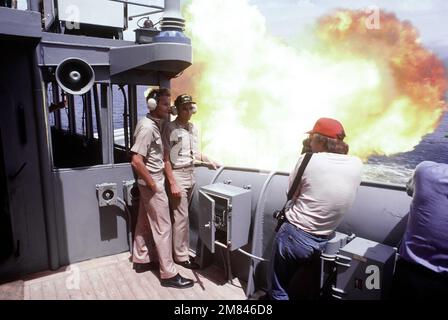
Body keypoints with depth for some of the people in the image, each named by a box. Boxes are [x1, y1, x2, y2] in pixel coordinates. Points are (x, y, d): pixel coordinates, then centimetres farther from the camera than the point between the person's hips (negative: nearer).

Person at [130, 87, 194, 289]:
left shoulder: (153, 124, 10)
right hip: (152, 183, -10)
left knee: (145, 223, 19)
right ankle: (168, 274, 7)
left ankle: (141, 260, 34)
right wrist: (153, 185, -19)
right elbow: (136, 161, -27)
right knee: (163, 227, -3)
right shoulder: (147, 127, -21)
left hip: (151, 182, 10)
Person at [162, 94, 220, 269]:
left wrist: (210, 161, 9)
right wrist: (172, 183, -17)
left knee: (182, 215, 14)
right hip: (177, 175, -6)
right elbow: (166, 159, -14)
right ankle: (181, 256, 13)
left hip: (190, 174, 7)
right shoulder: (171, 128, -12)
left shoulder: (193, 127, 8)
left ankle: (180, 250, 27)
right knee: (181, 217, -1)